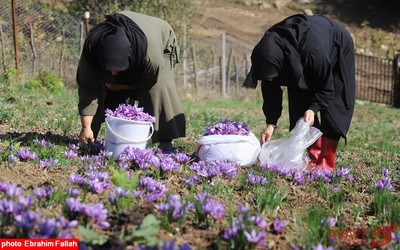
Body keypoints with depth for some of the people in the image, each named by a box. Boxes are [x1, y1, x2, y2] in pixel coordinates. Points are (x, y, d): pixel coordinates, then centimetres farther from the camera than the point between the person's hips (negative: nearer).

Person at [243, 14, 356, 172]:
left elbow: (327, 88, -30)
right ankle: (315, 158, 8)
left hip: (337, 51, -5)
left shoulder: (313, 53, -47)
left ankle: (326, 163, -6)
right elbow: (271, 89, -17)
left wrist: (313, 109, -44)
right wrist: (271, 123, -21)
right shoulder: (269, 51, -30)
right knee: (300, 105, -1)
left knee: (332, 108, -11)